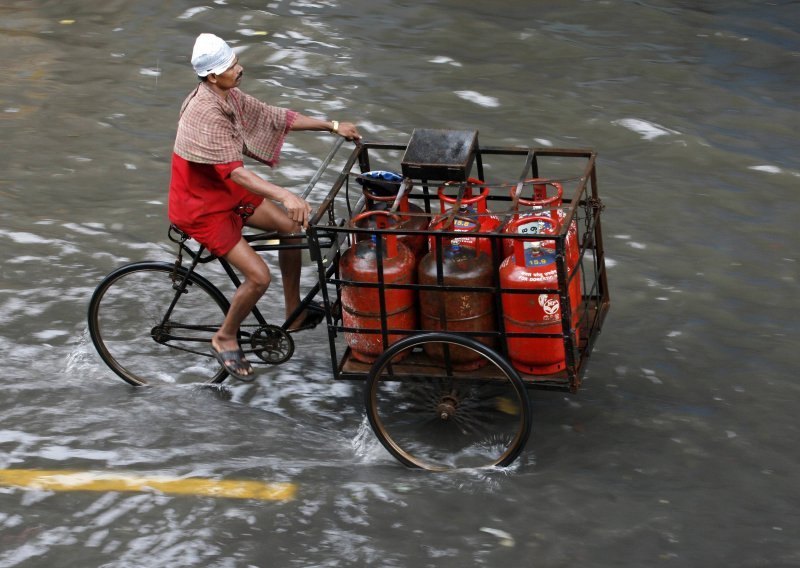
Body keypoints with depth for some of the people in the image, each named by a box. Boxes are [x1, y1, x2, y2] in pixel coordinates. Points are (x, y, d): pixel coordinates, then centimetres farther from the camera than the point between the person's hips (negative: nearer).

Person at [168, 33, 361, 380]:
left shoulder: (229, 97, -4)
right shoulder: (206, 113, -32)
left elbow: (275, 117, 6)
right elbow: (234, 170, -40)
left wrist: (333, 126, 3)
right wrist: (285, 196, -50)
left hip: (225, 190, 9)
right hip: (200, 206, -9)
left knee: (293, 227, 8)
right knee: (259, 276, -13)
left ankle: (294, 314, 22)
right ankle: (225, 338, 12)